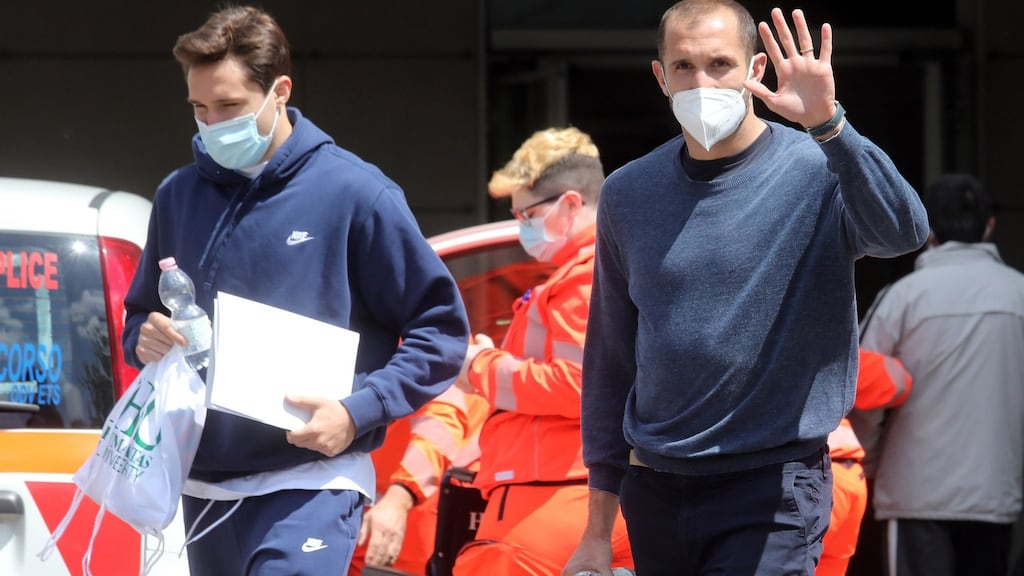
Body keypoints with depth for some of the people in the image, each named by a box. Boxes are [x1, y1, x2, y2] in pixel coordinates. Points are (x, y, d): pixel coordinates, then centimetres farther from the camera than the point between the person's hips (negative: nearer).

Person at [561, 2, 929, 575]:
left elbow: (903, 231, -30)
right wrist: (598, 530, 11)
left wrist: (828, 125, -44)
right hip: (655, 495, 4)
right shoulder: (629, 194, 5)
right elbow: (610, 362, 11)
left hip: (774, 489, -4)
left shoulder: (817, 172, -8)